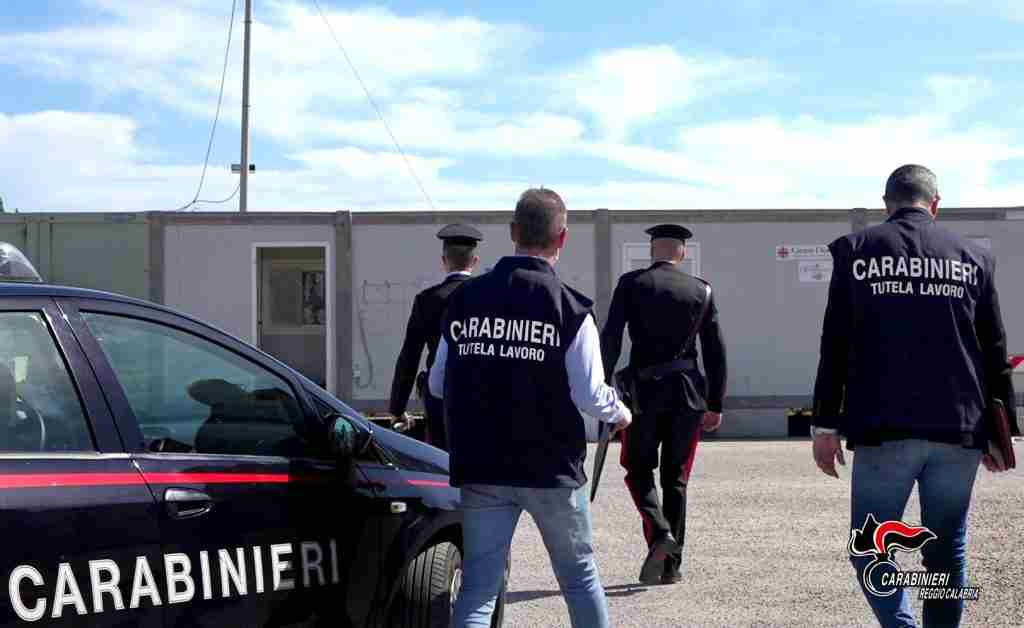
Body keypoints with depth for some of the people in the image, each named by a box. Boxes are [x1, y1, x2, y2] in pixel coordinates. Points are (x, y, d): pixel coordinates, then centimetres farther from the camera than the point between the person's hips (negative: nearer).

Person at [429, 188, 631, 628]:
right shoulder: (569, 309, -10)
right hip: (551, 468, -2)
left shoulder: (464, 299, 1)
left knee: (479, 587, 4)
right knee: (579, 575, 17)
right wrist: (619, 413, 11)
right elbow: (590, 396, -11)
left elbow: (437, 385, 7)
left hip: (481, 470, 2)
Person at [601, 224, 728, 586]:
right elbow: (715, 351, 6)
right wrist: (716, 404, 11)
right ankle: (671, 565, 12)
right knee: (676, 477, 11)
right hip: (688, 393, 2)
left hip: (645, 389, -2)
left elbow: (610, 339, -7)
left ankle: (659, 532, -12)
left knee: (638, 470, 13)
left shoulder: (631, 284, -1)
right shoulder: (702, 291, 5)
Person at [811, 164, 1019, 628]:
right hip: (959, 431, 2)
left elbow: (835, 346, 0)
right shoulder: (972, 258, 9)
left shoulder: (856, 250, 3)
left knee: (869, 551, 5)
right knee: (946, 554, 12)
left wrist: (825, 423, 2)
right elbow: (995, 353, 9)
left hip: (884, 429, -2)